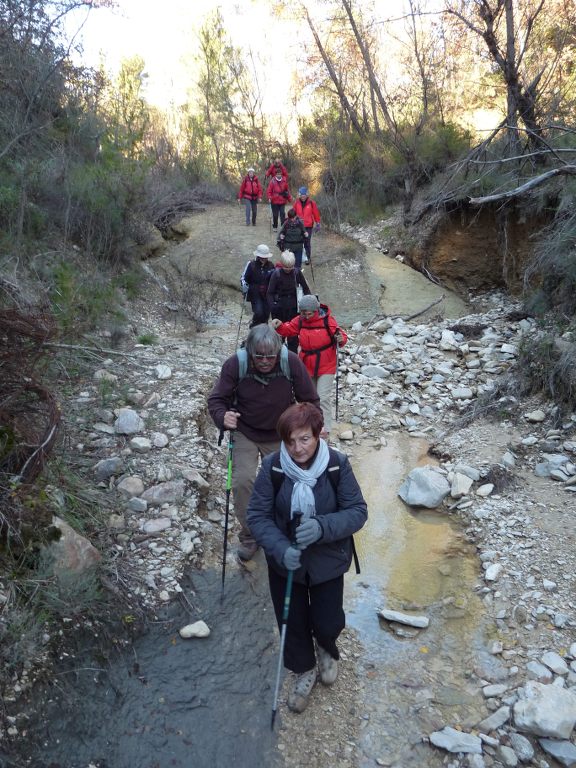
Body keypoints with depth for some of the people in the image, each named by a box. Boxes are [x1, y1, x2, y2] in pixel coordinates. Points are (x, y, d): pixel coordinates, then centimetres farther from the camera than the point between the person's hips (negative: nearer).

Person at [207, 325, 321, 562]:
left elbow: (309, 400, -11)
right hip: (245, 433, 0)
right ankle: (249, 536, 12)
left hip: (280, 435, 1)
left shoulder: (292, 362, -23)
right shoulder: (235, 364, -23)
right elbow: (216, 399, -14)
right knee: (242, 481, -11)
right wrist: (222, 417, -36)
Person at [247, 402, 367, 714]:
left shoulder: (337, 464, -21)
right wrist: (280, 548, -31)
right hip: (285, 561, 1)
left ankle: (325, 649, 51)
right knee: (292, 621, 17)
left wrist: (322, 527, -34)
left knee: (328, 622, 11)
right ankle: (304, 670, 49)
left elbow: (357, 511, -16)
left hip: (328, 560, -1)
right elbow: (257, 516, -14)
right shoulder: (272, 467, -20)